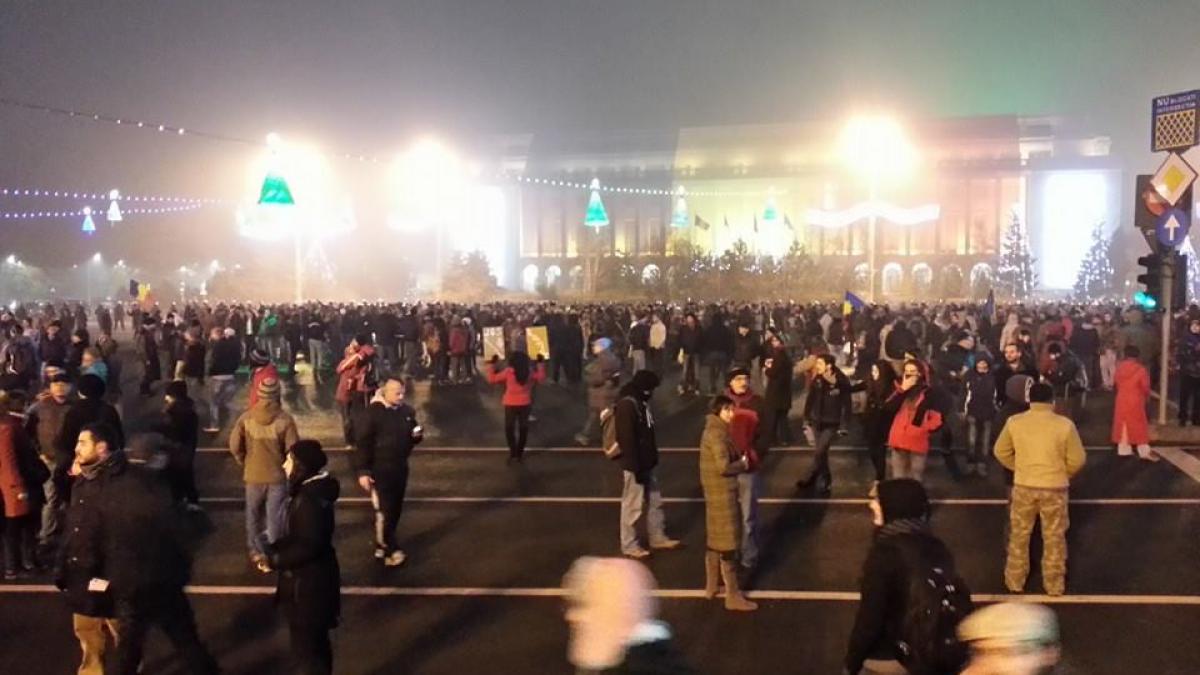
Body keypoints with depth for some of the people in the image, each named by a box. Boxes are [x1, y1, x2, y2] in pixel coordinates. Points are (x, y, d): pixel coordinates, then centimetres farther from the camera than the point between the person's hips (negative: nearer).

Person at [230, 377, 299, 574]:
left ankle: (257, 553, 27)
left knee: (254, 516, 19)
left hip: (253, 475, 2)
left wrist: (244, 462, 12)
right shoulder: (285, 419, -15)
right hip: (277, 475, -2)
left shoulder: (246, 417, -10)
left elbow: (234, 446, -6)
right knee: (275, 517, 9)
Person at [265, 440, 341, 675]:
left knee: (305, 649, 1)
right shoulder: (312, 491, 7)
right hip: (312, 580, 10)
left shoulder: (310, 500, -25)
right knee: (316, 644, 23)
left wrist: (275, 560, -16)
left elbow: (308, 546, -28)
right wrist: (272, 549, 3)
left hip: (308, 585, -10)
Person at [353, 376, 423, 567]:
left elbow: (412, 439, 17)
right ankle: (389, 551, 1)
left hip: (400, 468, 7)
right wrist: (362, 471, -17)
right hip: (380, 469, -6)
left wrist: (417, 435, -8)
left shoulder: (407, 411, 4)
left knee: (395, 510, 14)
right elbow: (362, 442, -14)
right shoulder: (373, 412, -14)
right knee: (383, 511, -6)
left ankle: (382, 545, 28)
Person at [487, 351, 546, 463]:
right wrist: (540, 365, 20)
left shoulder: (508, 372, -11)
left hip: (511, 404, -2)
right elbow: (541, 378, 11)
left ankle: (513, 453, 5)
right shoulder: (530, 372, -4)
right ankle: (520, 453, 20)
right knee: (523, 428, 15)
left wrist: (493, 366, 2)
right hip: (525, 404, 2)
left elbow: (492, 379, -7)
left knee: (509, 428, 11)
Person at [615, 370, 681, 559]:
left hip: (646, 463, 10)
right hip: (634, 465, -10)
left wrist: (652, 458, 18)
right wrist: (635, 466, -24)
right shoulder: (627, 405, -22)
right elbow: (627, 439, -25)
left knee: (655, 500, 18)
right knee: (633, 505, 1)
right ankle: (629, 545, 13)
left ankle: (658, 538, 30)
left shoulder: (641, 402, 9)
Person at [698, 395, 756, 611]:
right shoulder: (717, 433, -19)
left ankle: (711, 586, 30)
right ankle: (732, 596, 1)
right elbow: (724, 467, -25)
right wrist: (743, 463, -9)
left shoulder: (715, 430, 12)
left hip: (716, 491, 10)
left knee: (715, 540, 19)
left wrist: (739, 460, 1)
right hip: (722, 493, -10)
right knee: (727, 543, -4)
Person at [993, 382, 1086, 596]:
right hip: (1055, 488, -1)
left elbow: (1001, 452, 5)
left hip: (1023, 487, 1)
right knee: (1054, 538, 13)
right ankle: (1055, 585, 22)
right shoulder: (1065, 424, -11)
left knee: (1019, 536, 16)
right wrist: (1062, 474, 13)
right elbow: (1077, 460, -5)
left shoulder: (1014, 422, -6)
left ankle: (1015, 581, 24)